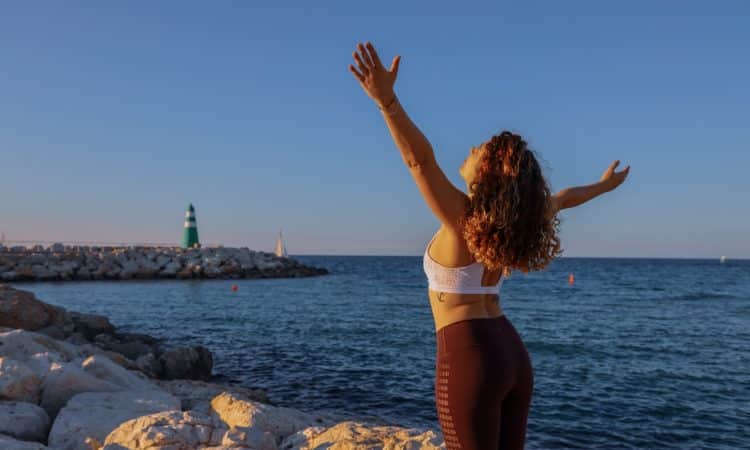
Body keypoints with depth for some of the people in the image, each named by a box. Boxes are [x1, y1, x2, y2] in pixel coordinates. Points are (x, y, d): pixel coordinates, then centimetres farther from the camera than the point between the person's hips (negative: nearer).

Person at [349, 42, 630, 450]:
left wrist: (387, 100, -39)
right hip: (511, 353, 8)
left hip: (469, 356, -8)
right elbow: (561, 198, 24)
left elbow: (419, 159, -28)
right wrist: (603, 186, 42)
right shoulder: (512, 218, 7)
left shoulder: (462, 217, -13)